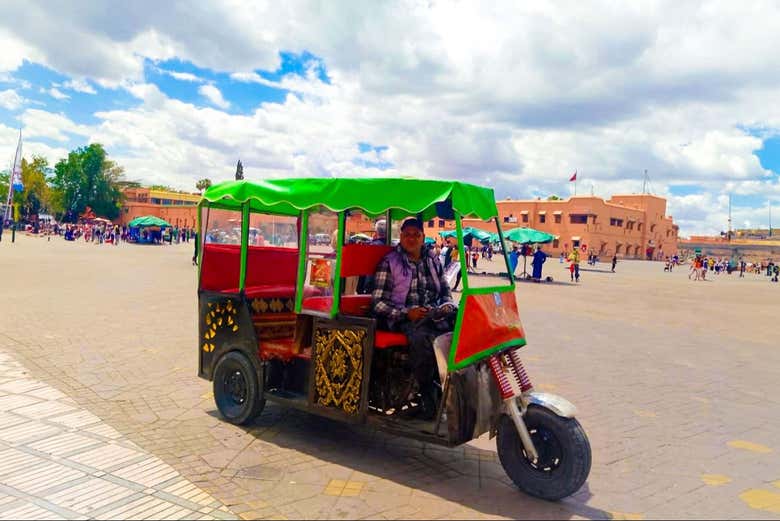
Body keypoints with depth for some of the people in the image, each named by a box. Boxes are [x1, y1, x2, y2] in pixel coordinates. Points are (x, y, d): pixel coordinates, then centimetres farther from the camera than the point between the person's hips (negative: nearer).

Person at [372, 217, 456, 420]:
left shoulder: (433, 261, 21)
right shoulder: (389, 263, 6)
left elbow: (445, 291, 28)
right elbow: (378, 302, 0)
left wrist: (446, 306, 4)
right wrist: (407, 313, -14)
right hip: (404, 319, -4)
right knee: (421, 338, -39)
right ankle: (426, 393, -22)